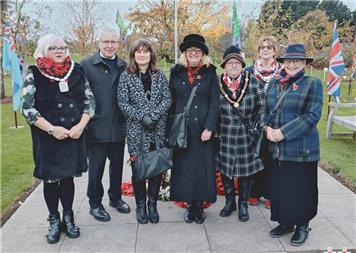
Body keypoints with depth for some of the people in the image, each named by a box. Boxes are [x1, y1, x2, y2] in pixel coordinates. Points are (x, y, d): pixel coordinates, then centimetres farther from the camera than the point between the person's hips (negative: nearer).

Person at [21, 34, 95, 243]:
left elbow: (90, 102, 3)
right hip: (47, 137, -2)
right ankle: (54, 220, 26)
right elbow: (27, 108, -8)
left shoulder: (77, 71, 4)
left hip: (74, 136, 2)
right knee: (51, 179, 8)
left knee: (68, 177, 12)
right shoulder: (34, 74, -4)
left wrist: (81, 126, -10)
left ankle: (68, 217, 28)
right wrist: (52, 129, -15)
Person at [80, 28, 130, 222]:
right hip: (96, 127, -3)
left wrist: (128, 119, 1)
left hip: (118, 127, 4)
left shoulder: (124, 66, 5)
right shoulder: (86, 65, -5)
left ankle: (115, 197, 37)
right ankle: (95, 204, 26)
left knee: (117, 165, 17)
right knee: (96, 168, 9)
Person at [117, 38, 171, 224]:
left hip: (158, 130, 2)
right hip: (136, 131, -2)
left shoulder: (159, 76, 6)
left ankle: (152, 203, 24)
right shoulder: (126, 77, 0)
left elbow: (167, 99, 0)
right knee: (138, 168, 5)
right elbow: (122, 103, -5)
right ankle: (140, 205, 23)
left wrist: (154, 115, -15)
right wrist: (142, 116, -15)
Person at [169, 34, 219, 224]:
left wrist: (209, 128, -10)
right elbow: (171, 100, 7)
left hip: (202, 128, -1)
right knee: (184, 166, 4)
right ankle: (189, 204, 19)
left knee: (202, 165, 3)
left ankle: (199, 204, 18)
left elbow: (214, 101, -2)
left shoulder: (209, 73, 3)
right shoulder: (176, 72, 7)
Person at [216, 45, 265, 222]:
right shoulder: (217, 84, 0)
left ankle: (243, 204, 26)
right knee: (225, 168, 10)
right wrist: (215, 130, 2)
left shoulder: (254, 83, -3)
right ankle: (229, 201, 30)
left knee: (246, 169, 8)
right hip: (225, 136, 1)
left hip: (247, 135, -1)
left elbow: (262, 109, 0)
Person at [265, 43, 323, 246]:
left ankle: (302, 226, 27)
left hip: (301, 149, -4)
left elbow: (312, 115, -13)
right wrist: (268, 128, -9)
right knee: (279, 186, 12)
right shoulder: (274, 83, 10)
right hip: (276, 149, 4)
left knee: (301, 189, 7)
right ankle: (285, 222, 32)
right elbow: (265, 110, 13)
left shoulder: (313, 83, -4)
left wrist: (284, 132, -18)